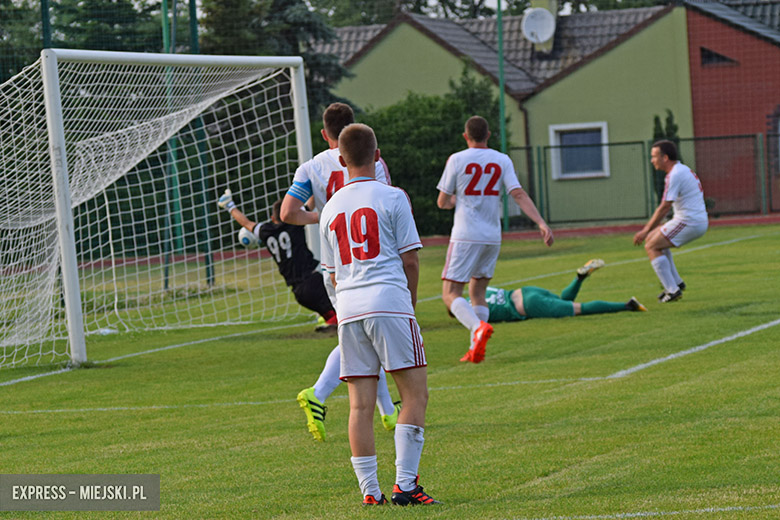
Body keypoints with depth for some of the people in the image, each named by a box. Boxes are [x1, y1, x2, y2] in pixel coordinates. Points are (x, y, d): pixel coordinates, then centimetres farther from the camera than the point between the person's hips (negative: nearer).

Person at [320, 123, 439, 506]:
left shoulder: (331, 208, 15)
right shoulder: (392, 198, 1)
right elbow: (410, 259, 0)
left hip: (348, 307, 5)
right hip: (389, 302, -5)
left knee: (360, 404, 5)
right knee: (415, 394, -1)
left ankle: (369, 491, 3)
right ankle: (404, 484, -11)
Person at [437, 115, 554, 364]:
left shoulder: (457, 160, -3)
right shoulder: (502, 161, 5)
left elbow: (442, 202, 3)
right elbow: (519, 195, -7)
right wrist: (541, 223, -11)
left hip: (465, 236, -4)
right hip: (492, 237, 5)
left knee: (450, 294, -4)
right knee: (477, 292, 16)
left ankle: (478, 327, -30)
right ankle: (476, 348, 6)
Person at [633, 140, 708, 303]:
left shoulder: (674, 176, -16)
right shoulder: (683, 170, 16)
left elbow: (664, 207, -19)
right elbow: (666, 206, 20)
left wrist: (646, 230, -13)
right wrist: (649, 229, 18)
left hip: (688, 222, -10)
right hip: (699, 221, 10)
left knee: (651, 247, -5)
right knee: (653, 238, 22)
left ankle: (673, 290, -9)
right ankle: (676, 283, 21)